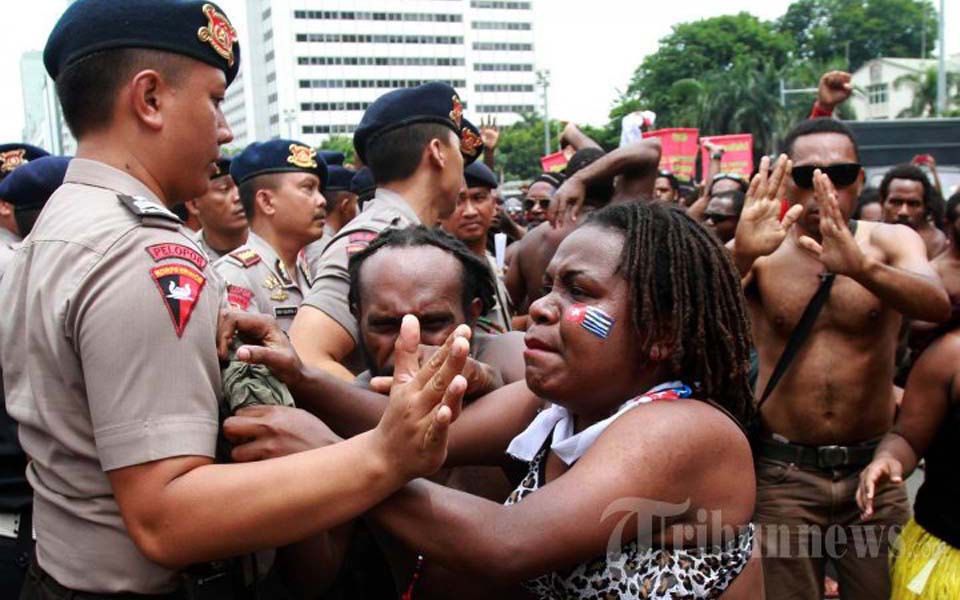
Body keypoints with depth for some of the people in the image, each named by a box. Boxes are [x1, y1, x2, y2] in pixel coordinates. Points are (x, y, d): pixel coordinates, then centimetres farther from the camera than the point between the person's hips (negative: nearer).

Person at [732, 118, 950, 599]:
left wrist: (862, 266, -43)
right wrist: (740, 256, -45)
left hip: (873, 469, 1)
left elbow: (937, 305, -24)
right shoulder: (760, 251, -6)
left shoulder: (891, 242, -3)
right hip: (782, 473, -1)